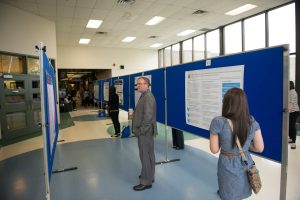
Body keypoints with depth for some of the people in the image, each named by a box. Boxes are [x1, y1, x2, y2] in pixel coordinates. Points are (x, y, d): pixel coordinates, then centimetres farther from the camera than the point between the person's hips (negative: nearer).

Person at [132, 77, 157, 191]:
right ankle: (148, 175, 35)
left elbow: (148, 117, -24)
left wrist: (141, 131, -20)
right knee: (147, 155, 20)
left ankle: (146, 182, 12)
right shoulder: (144, 96, 14)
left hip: (145, 132, -10)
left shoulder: (148, 97, -19)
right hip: (144, 132, 10)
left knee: (146, 156, 0)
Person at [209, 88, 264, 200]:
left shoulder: (218, 122, -23)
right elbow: (259, 148, -4)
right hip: (246, 165, 4)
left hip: (228, 168, -3)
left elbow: (214, 150, -15)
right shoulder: (252, 122, -11)